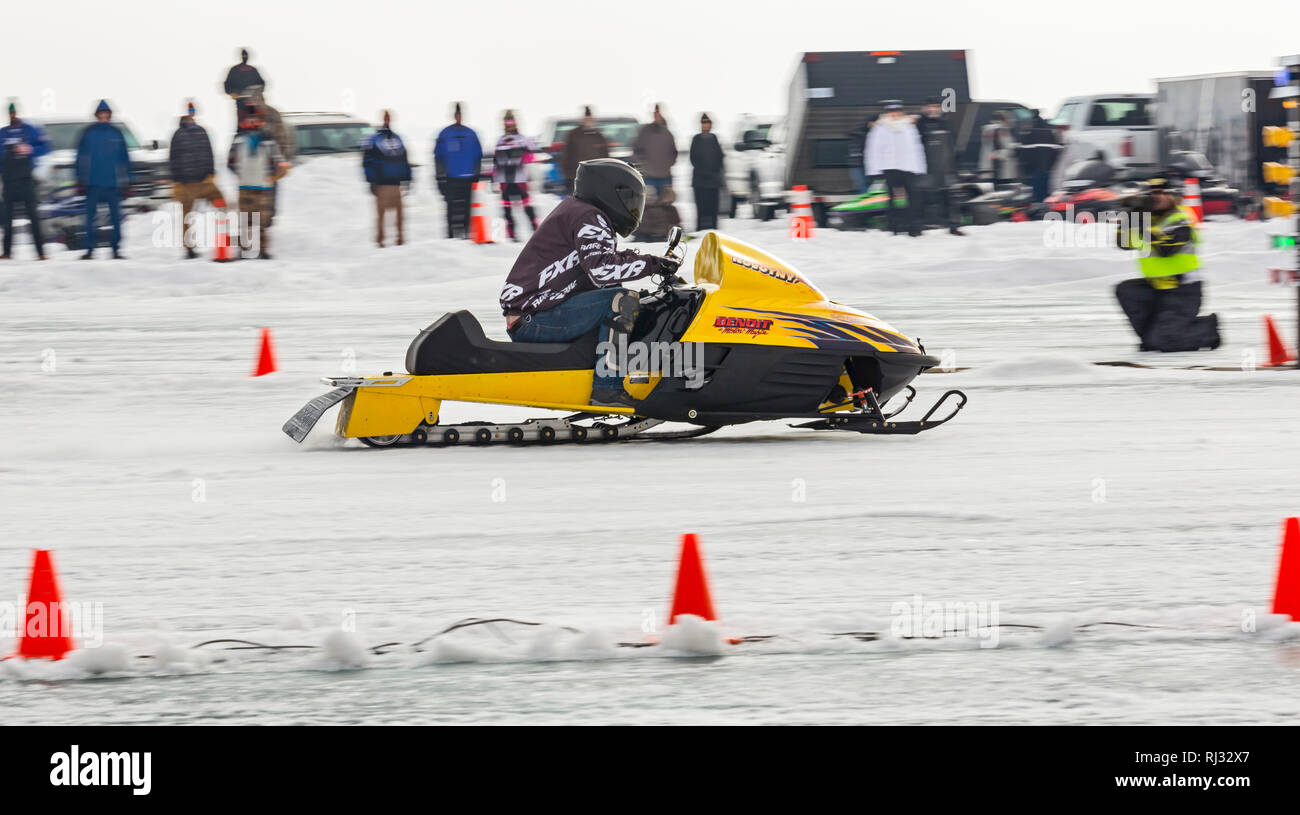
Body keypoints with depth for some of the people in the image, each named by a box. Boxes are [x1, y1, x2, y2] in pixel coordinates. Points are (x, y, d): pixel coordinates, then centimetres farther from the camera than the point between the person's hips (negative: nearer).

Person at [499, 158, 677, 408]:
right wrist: (650, 264, -19)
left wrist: (654, 262, 13)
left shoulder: (575, 210, 21)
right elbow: (601, 270, -25)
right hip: (533, 320, -11)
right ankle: (607, 388, -24)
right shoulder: (588, 218, -10)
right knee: (622, 301, -19)